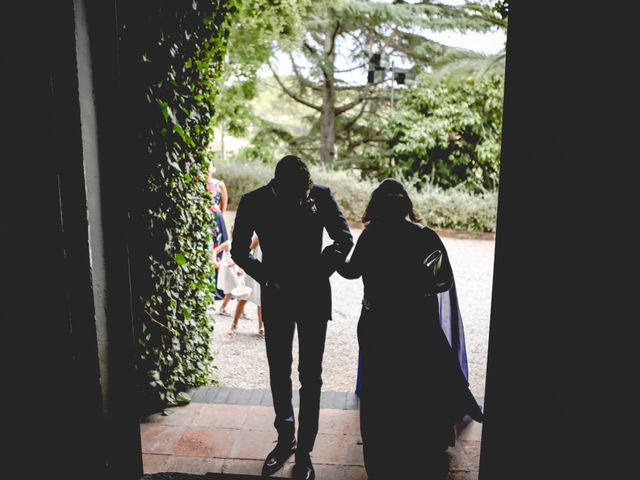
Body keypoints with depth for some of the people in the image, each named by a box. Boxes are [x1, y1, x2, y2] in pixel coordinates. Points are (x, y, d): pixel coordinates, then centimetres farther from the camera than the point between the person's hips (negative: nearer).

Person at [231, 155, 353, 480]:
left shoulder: (321, 196, -9)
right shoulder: (253, 202, -8)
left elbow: (345, 240, -3)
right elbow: (239, 251, 0)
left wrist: (319, 273, -14)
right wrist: (267, 278, -12)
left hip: (314, 297, -1)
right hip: (276, 298, 1)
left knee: (310, 377, 4)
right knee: (279, 373, 13)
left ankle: (304, 451, 18)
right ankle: (285, 439, 34)